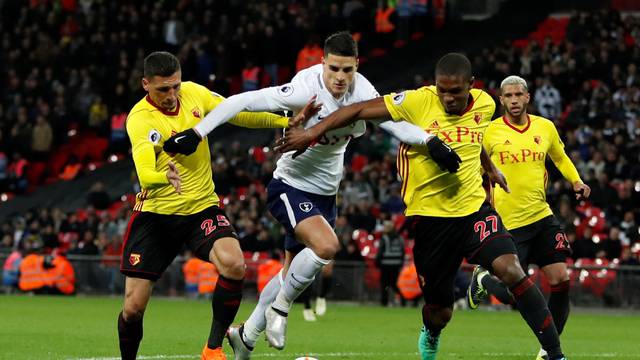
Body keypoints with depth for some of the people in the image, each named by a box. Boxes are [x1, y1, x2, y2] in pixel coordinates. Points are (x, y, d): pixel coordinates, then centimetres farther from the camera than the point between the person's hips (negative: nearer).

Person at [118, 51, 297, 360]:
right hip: (155, 213, -3)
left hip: (202, 207, 3)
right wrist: (165, 177, -55)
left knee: (233, 264, -27)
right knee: (133, 308, -5)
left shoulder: (193, 93, -3)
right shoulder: (140, 119, -18)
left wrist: (287, 120, 2)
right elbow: (145, 173, -33)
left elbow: (239, 114, 11)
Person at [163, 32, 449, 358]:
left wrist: (430, 140, -25)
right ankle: (279, 309, -7)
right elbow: (242, 102, -29)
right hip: (291, 188, -7)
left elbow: (393, 122, -7)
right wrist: (197, 132, -33)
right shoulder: (306, 90, -28)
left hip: (325, 194, 7)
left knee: (293, 272, 15)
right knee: (327, 246, -30)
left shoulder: (361, 90, -9)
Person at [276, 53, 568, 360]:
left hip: (475, 208, 2)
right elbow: (359, 110, -11)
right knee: (440, 311, 6)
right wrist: (311, 133, -13)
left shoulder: (484, 105, -2)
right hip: (429, 216, -2)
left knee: (510, 269, -24)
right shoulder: (417, 102, -15)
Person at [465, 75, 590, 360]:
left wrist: (576, 182, 5)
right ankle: (482, 279, 31)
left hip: (542, 216, 4)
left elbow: (560, 158, 23)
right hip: (507, 222, -4)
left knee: (561, 279, -6)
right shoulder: (490, 133, -6)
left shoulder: (545, 128, 5)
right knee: (511, 294, -5)